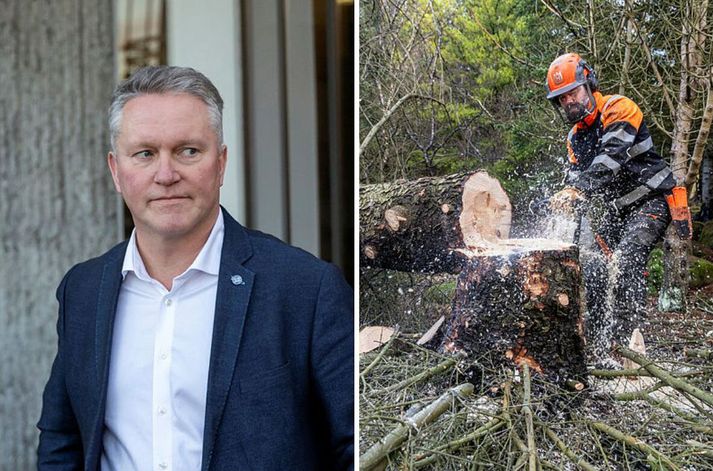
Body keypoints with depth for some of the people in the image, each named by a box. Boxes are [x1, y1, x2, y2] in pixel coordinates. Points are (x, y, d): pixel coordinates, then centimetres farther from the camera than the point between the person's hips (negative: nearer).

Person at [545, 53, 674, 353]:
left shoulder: (618, 109, -12)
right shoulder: (575, 137, 12)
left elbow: (610, 158, -27)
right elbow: (574, 177, 0)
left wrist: (578, 191, -37)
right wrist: (567, 199, -24)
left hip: (650, 201, -8)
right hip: (614, 211, 8)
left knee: (626, 262, -27)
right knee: (594, 271, -2)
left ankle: (629, 337, -26)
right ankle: (599, 343, 6)